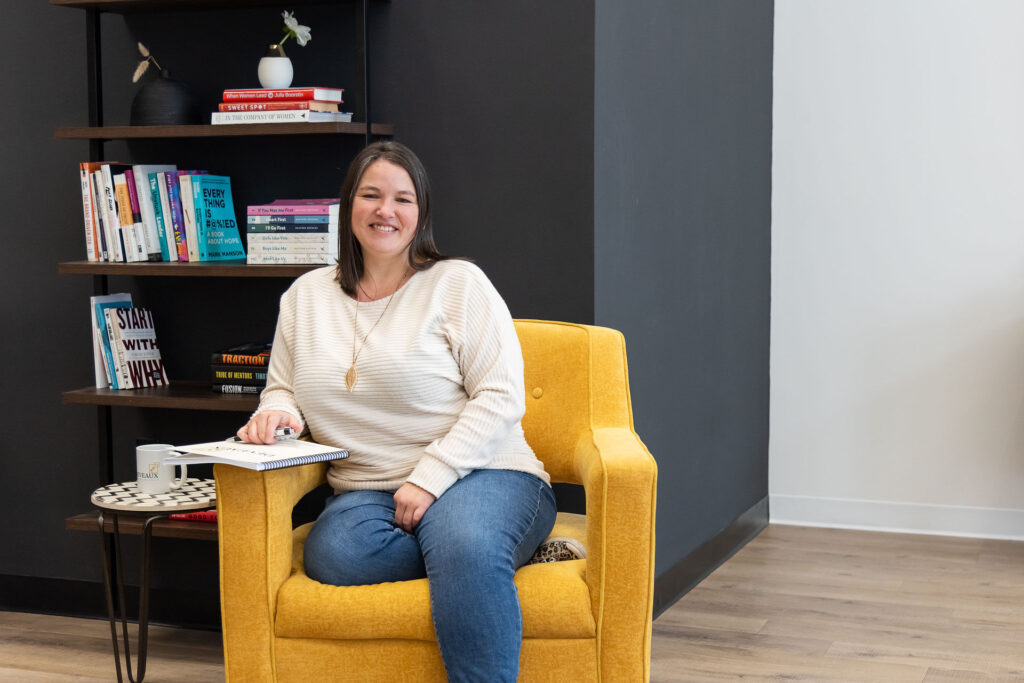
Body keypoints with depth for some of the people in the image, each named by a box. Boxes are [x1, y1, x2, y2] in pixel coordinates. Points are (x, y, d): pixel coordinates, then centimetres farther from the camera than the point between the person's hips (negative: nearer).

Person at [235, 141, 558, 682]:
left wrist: (429, 479, -15)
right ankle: (484, 557, -16)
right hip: (365, 492, 4)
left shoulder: (457, 283, 1)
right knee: (333, 554, -32)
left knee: (466, 546, -39)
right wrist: (277, 412, -4)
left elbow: (501, 398, -6)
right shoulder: (304, 297, 16)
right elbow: (282, 389, 23)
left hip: (479, 476, -4)